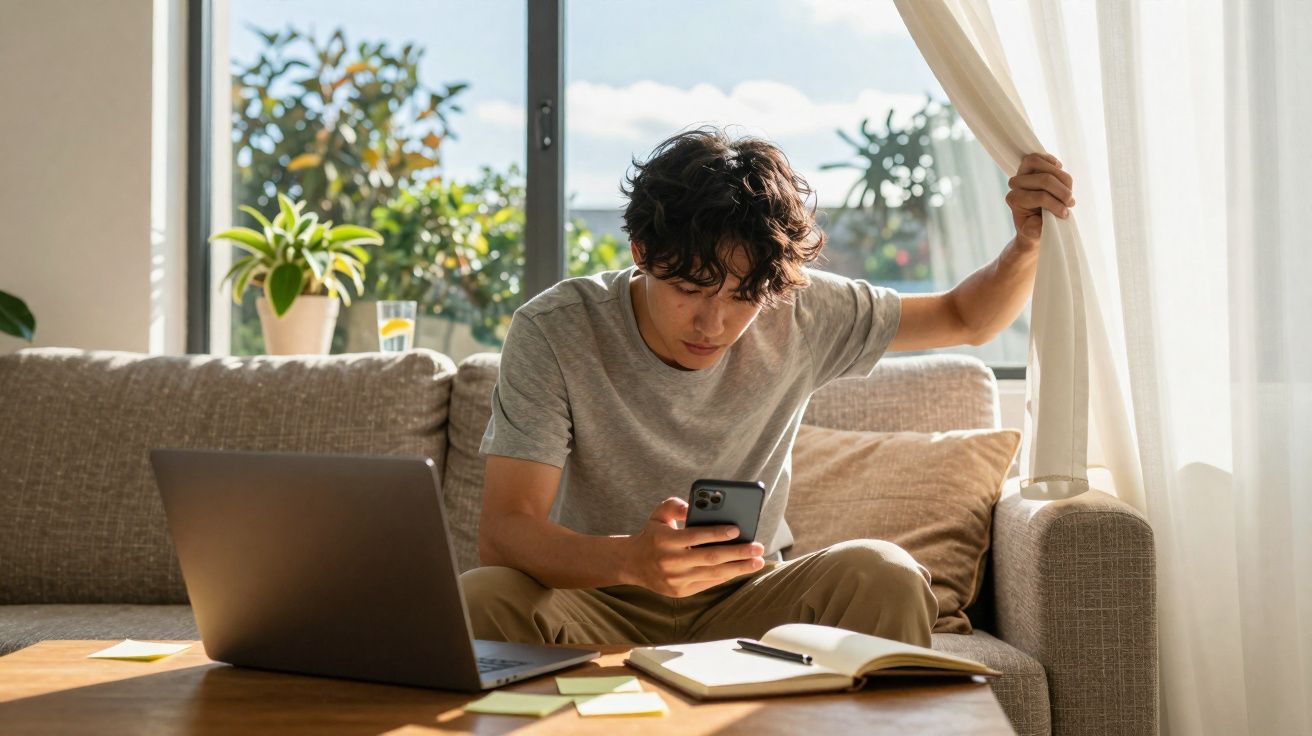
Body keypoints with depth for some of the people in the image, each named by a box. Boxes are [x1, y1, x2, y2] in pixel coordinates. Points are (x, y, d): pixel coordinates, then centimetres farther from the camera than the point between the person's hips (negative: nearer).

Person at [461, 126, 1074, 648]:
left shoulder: (799, 313, -8)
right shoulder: (553, 332, -18)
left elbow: (966, 319, 7)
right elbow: (503, 534, -26)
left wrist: (1028, 244, -15)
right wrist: (632, 560, -46)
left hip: (743, 599, 3)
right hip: (599, 603, -2)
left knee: (885, 576, -25)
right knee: (480, 599, -34)